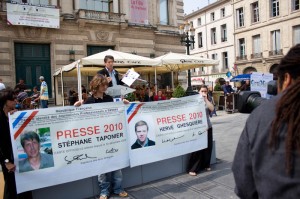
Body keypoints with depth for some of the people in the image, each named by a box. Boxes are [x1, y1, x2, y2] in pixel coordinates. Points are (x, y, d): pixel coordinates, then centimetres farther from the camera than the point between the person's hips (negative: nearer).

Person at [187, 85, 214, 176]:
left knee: (208, 147, 9)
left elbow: (212, 108, -11)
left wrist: (206, 99, -14)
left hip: (208, 126, 5)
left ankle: (206, 165, 28)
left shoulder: (208, 100, 9)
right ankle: (192, 168, 1)